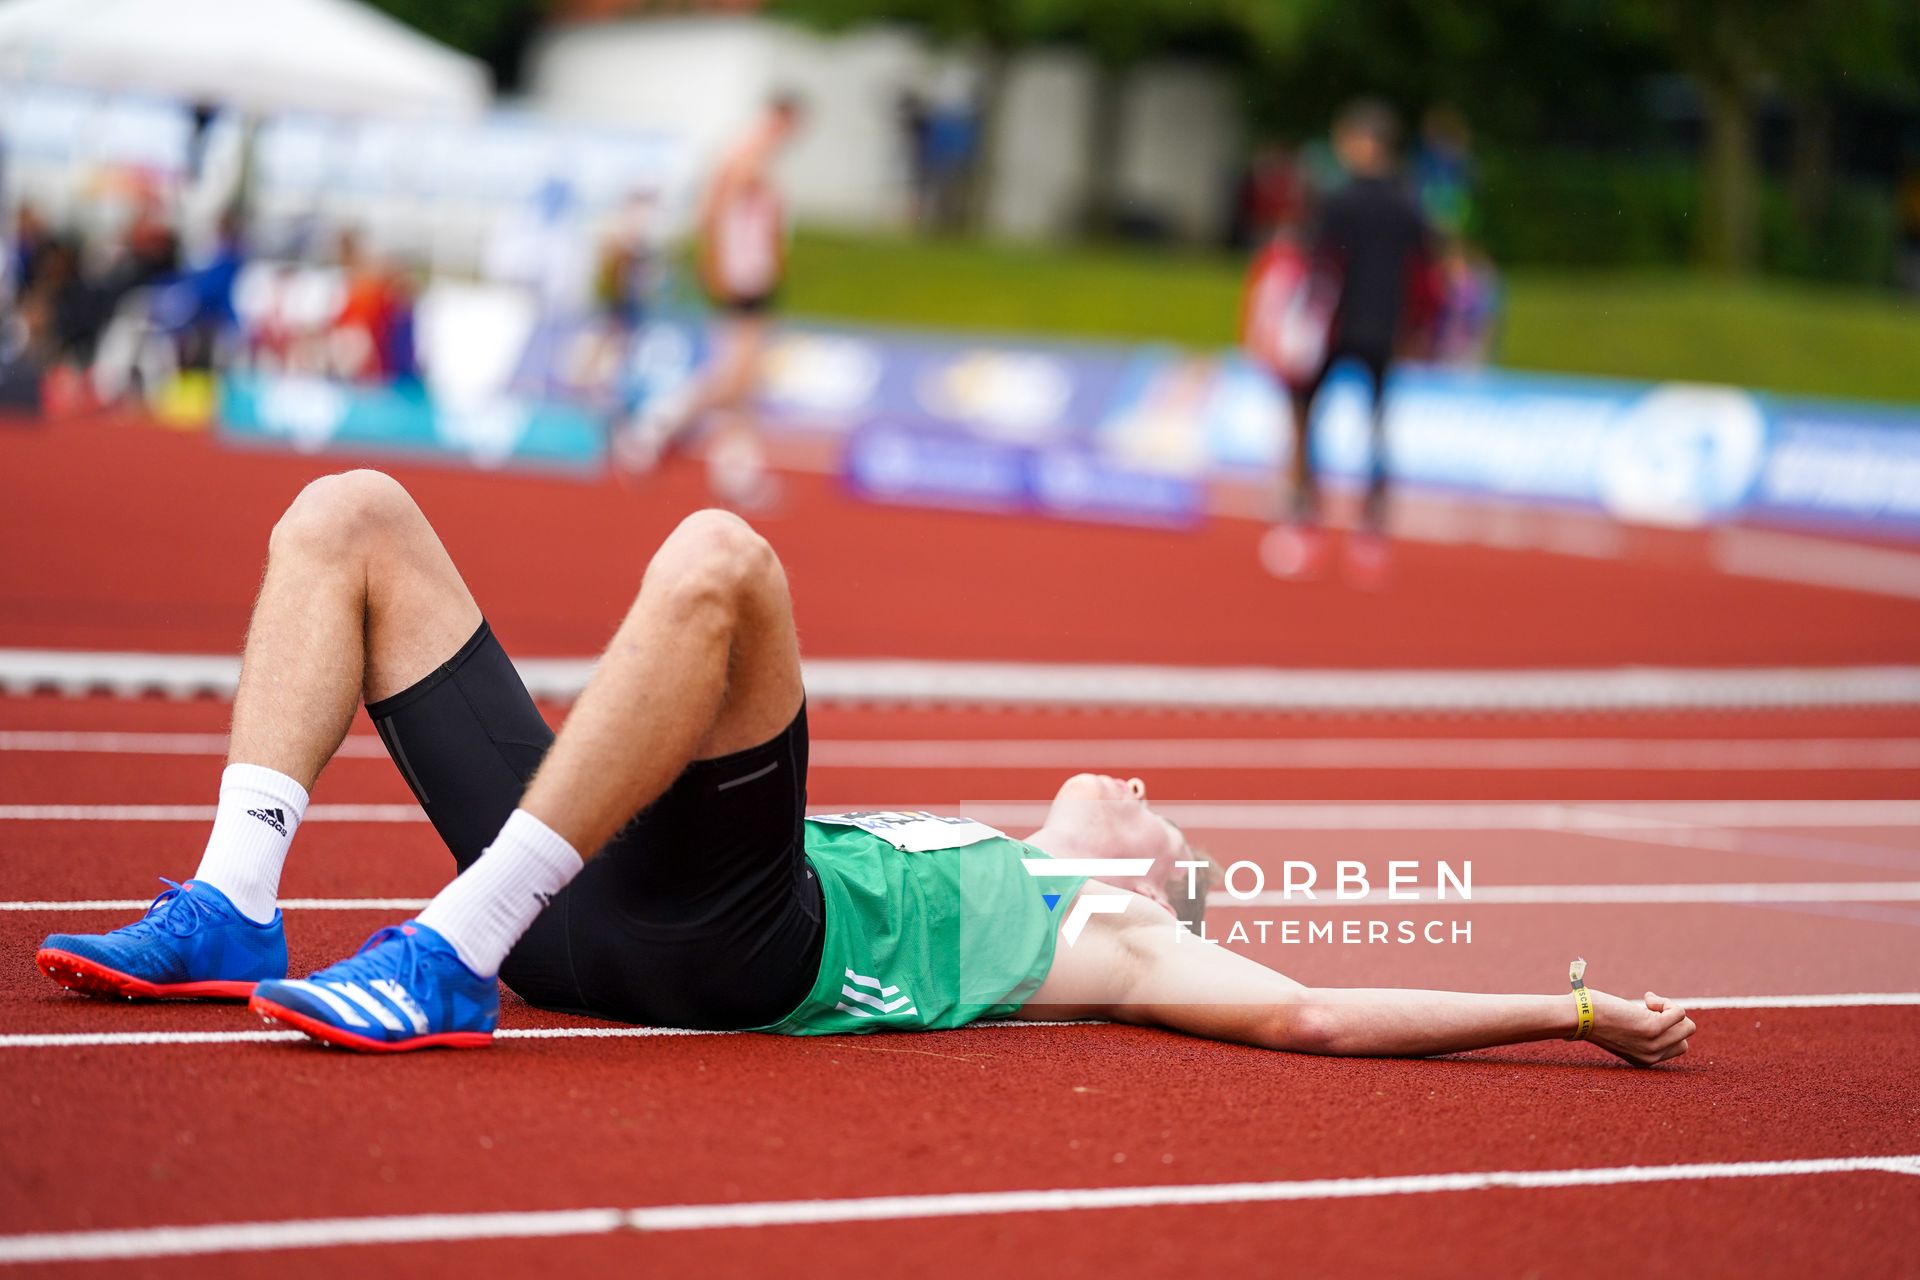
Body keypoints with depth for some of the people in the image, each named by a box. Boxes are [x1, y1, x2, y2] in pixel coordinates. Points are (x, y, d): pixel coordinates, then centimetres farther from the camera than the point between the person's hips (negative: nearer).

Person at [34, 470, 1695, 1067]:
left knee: (718, 555, -32)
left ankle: (447, 962, -33)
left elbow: (1316, 1015, 7)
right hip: (600, 917, 8)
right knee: (351, 515, 9)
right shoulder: (945, 856, 39)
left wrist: (1578, 1013, 4)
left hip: (728, 932, -7)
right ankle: (233, 915, -10)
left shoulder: (1103, 926, 19)